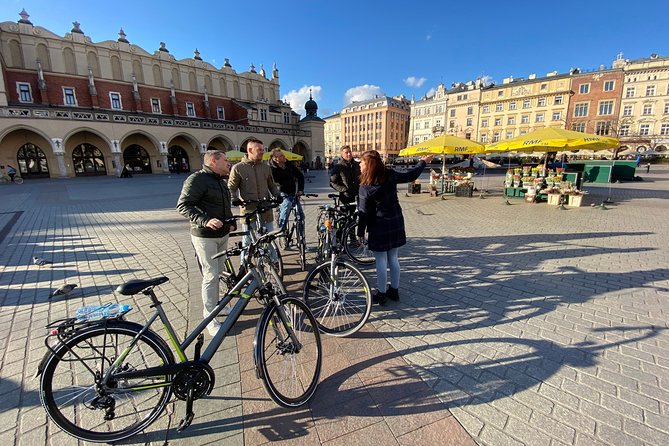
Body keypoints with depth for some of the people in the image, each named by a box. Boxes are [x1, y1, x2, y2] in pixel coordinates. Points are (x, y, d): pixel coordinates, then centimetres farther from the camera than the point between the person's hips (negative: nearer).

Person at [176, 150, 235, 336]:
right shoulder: (197, 179, -13)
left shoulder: (222, 181, 14)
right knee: (210, 276, -4)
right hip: (205, 236, -8)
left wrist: (231, 222, 12)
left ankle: (216, 305, 35)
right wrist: (205, 221, -30)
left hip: (222, 234, 9)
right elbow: (183, 205, -18)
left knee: (218, 272, 18)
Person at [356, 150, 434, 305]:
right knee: (393, 258, 15)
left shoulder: (365, 187, -17)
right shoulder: (390, 175, -5)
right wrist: (423, 162, 25)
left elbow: (364, 213, -13)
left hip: (379, 226, -5)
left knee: (381, 260, 5)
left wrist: (360, 232, -3)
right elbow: (411, 176, 9)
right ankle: (394, 290, 28)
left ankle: (381, 294, 16)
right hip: (396, 222, 6)